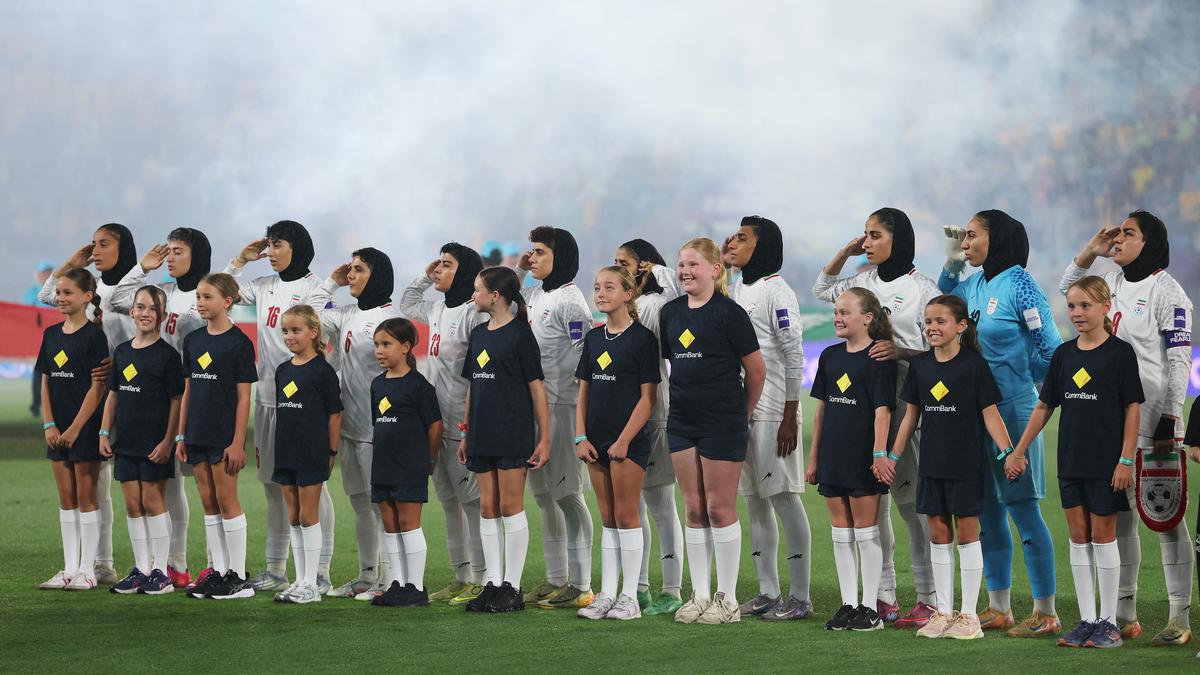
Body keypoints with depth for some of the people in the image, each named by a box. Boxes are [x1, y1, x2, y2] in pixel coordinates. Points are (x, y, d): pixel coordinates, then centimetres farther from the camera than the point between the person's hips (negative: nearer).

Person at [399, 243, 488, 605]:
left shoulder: (474, 313, -15)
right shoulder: (438, 309, 14)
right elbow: (406, 306, 34)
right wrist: (424, 277, 19)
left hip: (464, 424, -10)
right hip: (437, 421, 10)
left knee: (471, 500, -6)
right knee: (448, 500, 12)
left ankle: (480, 580, -4)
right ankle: (461, 578, 18)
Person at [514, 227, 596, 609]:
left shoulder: (570, 301, -12)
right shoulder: (535, 294, 13)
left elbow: (583, 361, -15)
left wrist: (571, 406, -17)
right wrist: (518, 272, 18)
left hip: (561, 408, -9)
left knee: (567, 494, -7)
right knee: (543, 495, 12)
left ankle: (580, 586, -4)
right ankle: (556, 580, 19)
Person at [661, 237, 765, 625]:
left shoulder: (729, 313, -10)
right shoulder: (671, 313, 8)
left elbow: (756, 370, -5)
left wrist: (742, 412, 4)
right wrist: (686, 397, 15)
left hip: (722, 422, -6)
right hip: (682, 420, 6)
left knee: (720, 508, -2)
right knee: (694, 509, 8)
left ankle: (727, 599, 5)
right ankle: (700, 596, 14)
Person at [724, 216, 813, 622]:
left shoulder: (776, 290, -9)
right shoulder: (735, 289, 15)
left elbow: (794, 355, -13)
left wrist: (790, 417, -16)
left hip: (771, 409, -8)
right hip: (738, 410, 8)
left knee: (783, 497, -7)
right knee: (755, 501, 10)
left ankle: (800, 598, -5)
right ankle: (768, 593, 15)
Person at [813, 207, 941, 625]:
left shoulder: (922, 288, -5)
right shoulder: (863, 282, 12)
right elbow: (821, 290, 29)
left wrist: (900, 352, -24)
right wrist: (845, 253, 14)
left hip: (907, 399, -6)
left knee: (911, 499, -6)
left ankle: (929, 599, -2)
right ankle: (882, 597, 13)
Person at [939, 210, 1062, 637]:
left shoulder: (1019, 285, -11)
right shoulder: (974, 286, 10)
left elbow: (1051, 350, -11)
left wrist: (1017, 378, -1)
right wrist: (951, 263, 16)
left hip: (1012, 410, -8)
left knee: (1023, 509, -7)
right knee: (987, 513, 11)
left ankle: (1046, 613, -3)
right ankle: (999, 609, 20)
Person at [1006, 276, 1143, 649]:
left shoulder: (1120, 352, -7)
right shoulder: (1063, 354, 7)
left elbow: (1132, 408, -8)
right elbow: (1044, 406, 13)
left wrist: (1126, 459, -13)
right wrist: (1017, 451, 11)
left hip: (1106, 461, -5)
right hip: (1071, 460, 5)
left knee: (1102, 535, -1)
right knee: (1078, 537, 6)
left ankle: (1108, 622, 7)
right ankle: (1087, 621, 11)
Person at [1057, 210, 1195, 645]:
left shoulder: (1166, 291, -8)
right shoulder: (1112, 282, 13)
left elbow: (1179, 361, -12)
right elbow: (1067, 289, 30)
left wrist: (1169, 420, -18)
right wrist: (1091, 251, 13)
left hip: (1153, 418, -8)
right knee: (1118, 516, 10)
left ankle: (1179, 619, -5)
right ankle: (1124, 615, 16)